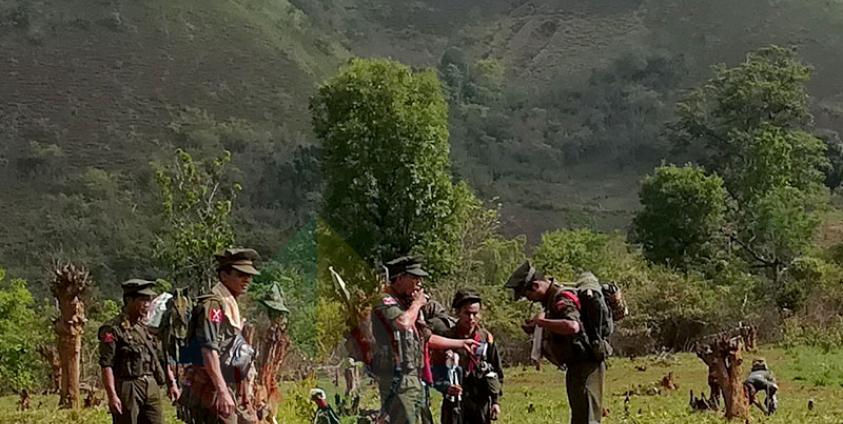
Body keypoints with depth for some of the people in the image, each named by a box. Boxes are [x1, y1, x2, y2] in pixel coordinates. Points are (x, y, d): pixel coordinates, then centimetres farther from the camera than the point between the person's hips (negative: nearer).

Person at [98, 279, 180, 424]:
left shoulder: (148, 328, 14)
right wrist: (112, 395, -21)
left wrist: (172, 383, 12)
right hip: (127, 389, -7)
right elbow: (106, 365, -15)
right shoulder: (113, 329, -9)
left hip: (151, 388, 7)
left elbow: (161, 358, 20)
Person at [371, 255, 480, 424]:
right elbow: (403, 323, -31)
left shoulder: (408, 303, 21)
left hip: (415, 377, 10)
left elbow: (427, 338, 30)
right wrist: (417, 304, -12)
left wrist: (460, 343, 31)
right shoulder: (385, 302, -10)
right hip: (398, 379, -10)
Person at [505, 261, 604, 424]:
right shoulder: (552, 299, 13)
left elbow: (572, 326, -37)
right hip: (577, 367, 11)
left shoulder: (562, 299, -19)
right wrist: (534, 325, 5)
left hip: (585, 366, -11)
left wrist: (542, 321, -25)